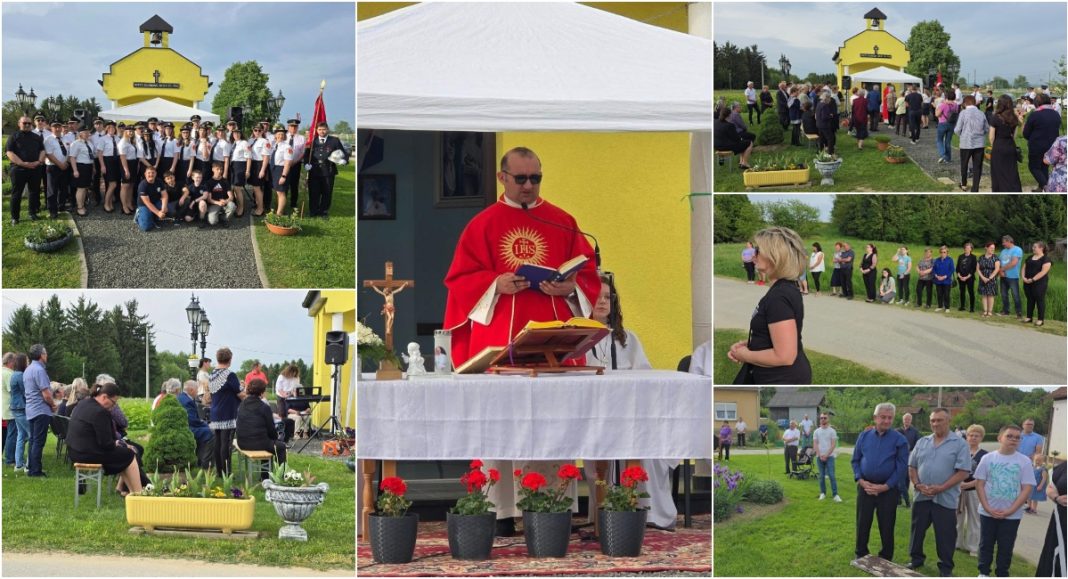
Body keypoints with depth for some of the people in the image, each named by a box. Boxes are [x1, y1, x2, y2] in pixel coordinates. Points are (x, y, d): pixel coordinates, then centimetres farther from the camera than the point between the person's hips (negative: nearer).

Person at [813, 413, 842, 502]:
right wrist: (820, 455, -8)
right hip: (819, 457, 3)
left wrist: (826, 455, -11)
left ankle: (835, 494, -11)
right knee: (821, 476, 6)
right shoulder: (816, 431, 9)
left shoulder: (832, 431, 1)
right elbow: (815, 445, 5)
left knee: (832, 475, -10)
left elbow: (833, 445, -4)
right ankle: (823, 493, 14)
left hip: (829, 456, -3)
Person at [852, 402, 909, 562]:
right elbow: (855, 460, 7)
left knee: (886, 525, 6)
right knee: (863, 523, 9)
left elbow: (902, 467, -7)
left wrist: (885, 486, -14)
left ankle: (886, 559, 19)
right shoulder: (864, 436, 3)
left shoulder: (899, 439, -6)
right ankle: (861, 555, 24)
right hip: (865, 487, 2)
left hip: (888, 489, -2)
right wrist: (861, 481, -8)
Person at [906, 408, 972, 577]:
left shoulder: (959, 444, -6)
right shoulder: (922, 442, 9)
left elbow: (963, 472, -12)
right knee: (917, 530, 13)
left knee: (945, 535, 3)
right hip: (922, 497, 4)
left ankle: (945, 567, 15)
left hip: (945, 498, -4)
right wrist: (918, 485, -7)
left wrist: (941, 488, -18)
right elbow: (912, 467, 12)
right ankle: (916, 559, 29)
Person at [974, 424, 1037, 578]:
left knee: (1006, 547, 6)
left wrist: (1010, 510, -13)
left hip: (1011, 515, -1)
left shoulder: (1024, 461, -5)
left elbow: (1027, 489, -6)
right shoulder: (988, 458, -2)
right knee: (986, 544, 11)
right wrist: (987, 507, -9)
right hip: (988, 512, 1)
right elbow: (979, 484, 0)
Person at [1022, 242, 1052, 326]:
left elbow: (1043, 272, -16)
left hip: (1039, 283, -7)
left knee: (1040, 300, -4)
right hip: (1028, 283, 7)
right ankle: (1029, 317, 16)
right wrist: (1023, 277, -4)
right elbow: (1024, 268, 15)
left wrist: (1033, 279, -20)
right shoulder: (1030, 258, 15)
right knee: (1030, 299, 10)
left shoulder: (1046, 259, -7)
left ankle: (1041, 319, 0)